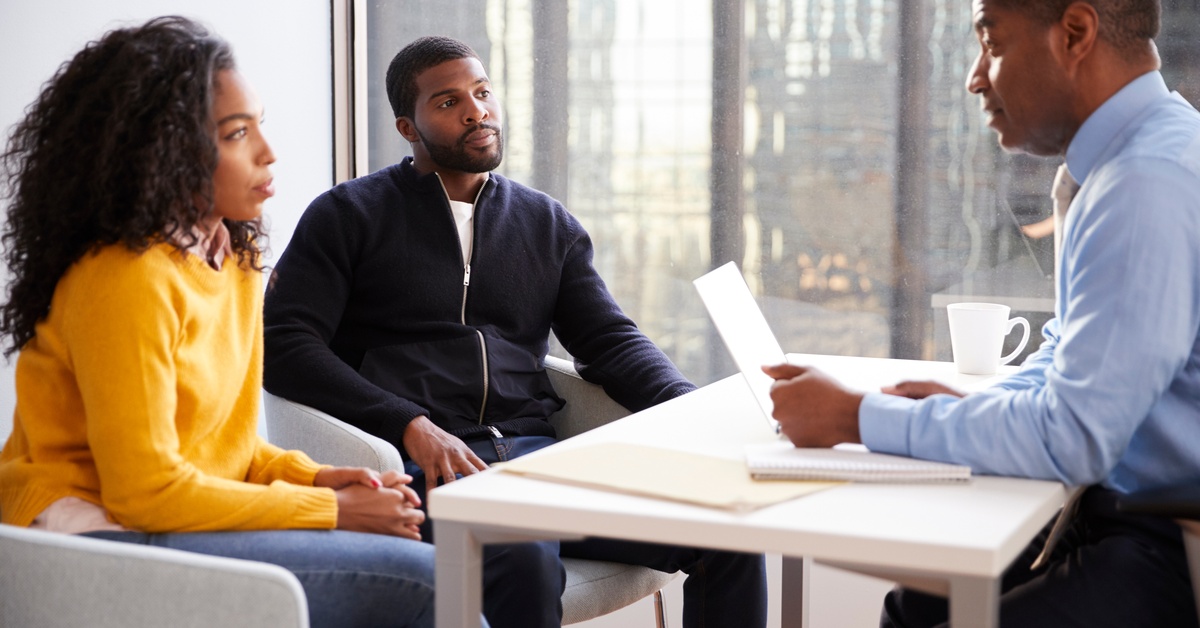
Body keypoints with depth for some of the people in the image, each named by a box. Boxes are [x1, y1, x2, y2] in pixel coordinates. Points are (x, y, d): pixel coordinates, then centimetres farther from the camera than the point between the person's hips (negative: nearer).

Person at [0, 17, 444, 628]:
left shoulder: (234, 261, 10)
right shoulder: (125, 279, -18)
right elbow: (145, 490, -19)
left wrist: (314, 478, -2)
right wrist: (328, 510, -14)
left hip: (188, 519, 8)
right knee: (417, 579, -20)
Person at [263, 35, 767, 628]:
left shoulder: (549, 224, 20)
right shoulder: (349, 216, 7)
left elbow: (611, 340, 15)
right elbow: (282, 344, -3)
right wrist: (409, 423, -16)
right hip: (425, 465, -4)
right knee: (527, 564, -37)